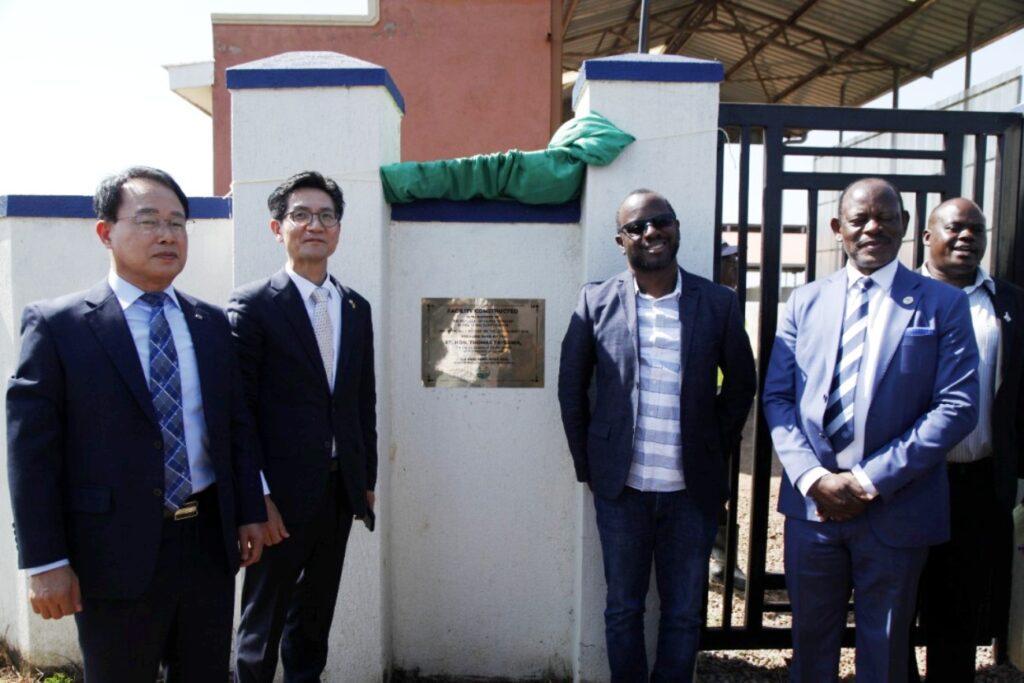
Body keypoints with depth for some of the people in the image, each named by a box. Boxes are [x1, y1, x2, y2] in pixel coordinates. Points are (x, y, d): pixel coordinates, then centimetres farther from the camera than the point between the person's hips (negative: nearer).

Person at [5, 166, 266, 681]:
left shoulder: (212, 324, 7)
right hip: (117, 554, -4)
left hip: (211, 543, 4)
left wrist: (249, 513, 7)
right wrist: (45, 562, -10)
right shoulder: (56, 325, -6)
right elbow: (31, 450, -8)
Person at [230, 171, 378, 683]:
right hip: (282, 494, -5)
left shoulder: (357, 308, 8)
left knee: (316, 613, 19)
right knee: (265, 621, 10)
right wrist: (257, 498, -14)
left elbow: (364, 401, 11)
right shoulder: (252, 305, -8)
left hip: (340, 491, 5)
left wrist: (367, 479, 11)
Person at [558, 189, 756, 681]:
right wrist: (586, 465, 4)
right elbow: (571, 387, 3)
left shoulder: (719, 303, -2)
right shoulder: (597, 301, -3)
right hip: (621, 488, 0)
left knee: (685, 613, 14)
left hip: (692, 490, 0)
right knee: (623, 608, 15)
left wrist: (715, 453, 7)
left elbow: (741, 385, 8)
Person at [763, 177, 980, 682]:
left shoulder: (943, 304, -2)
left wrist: (871, 480, -15)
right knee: (811, 638, 17)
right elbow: (777, 397, 3)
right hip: (812, 502, 2)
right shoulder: (805, 301, 6)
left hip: (896, 509, -1)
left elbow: (958, 406, -9)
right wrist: (812, 477, -12)